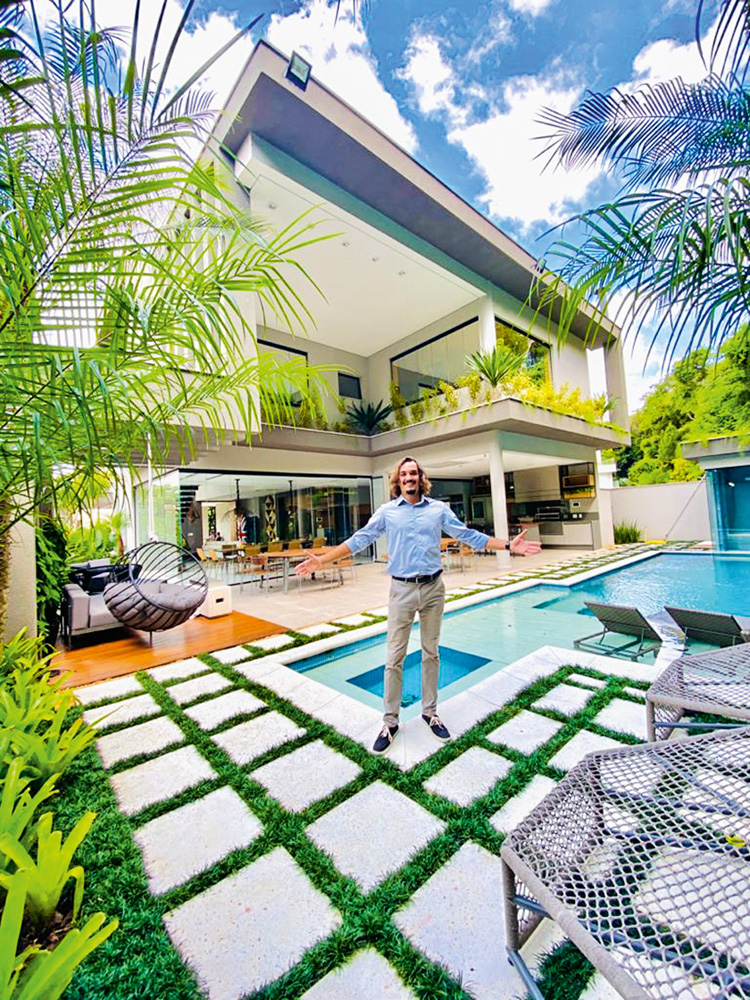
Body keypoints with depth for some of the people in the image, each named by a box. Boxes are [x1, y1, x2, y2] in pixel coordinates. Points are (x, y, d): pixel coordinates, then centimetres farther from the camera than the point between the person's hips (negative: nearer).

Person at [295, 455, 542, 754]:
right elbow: (358, 540, 0)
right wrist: (322, 560, -6)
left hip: (433, 588, 2)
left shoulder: (439, 508, 4)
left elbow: (468, 535, 5)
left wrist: (508, 545, -2)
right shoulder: (386, 511, 1)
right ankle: (390, 721, 21)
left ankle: (430, 712, 33)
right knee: (394, 658, 4)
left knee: (431, 653, 15)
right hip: (401, 590, -1)